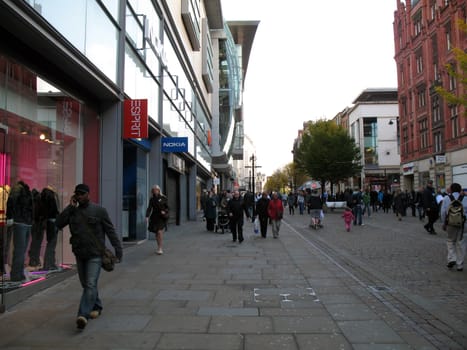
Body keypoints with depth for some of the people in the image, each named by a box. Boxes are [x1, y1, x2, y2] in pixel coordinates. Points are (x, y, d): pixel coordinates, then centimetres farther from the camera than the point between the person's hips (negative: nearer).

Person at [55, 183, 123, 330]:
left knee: (91, 284, -14)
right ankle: (97, 307, 36)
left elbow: (110, 231, -5)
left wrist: (118, 250, -9)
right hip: (79, 254, 5)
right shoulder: (72, 211, 7)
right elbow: (58, 224, -7)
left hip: (95, 254, -5)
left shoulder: (99, 210, -6)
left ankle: (83, 315, -16)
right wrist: (70, 206, -10)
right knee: (86, 284, 17)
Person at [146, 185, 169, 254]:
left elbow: (167, 207, 3)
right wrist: (147, 216, -12)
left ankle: (160, 248, -10)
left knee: (160, 232, -15)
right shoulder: (152, 199, 5)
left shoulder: (163, 198, -2)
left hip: (162, 217, -4)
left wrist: (165, 211, -17)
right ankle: (159, 247, 23)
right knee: (156, 233, 9)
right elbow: (149, 208, -1)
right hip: (154, 217, 4)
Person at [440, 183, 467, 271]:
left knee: (450, 241, 17)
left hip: (450, 223, -1)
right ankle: (460, 265, 15)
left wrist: (443, 224, 6)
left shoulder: (446, 198, -2)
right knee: (459, 243, 10)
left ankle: (451, 259, 0)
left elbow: (443, 212, -2)